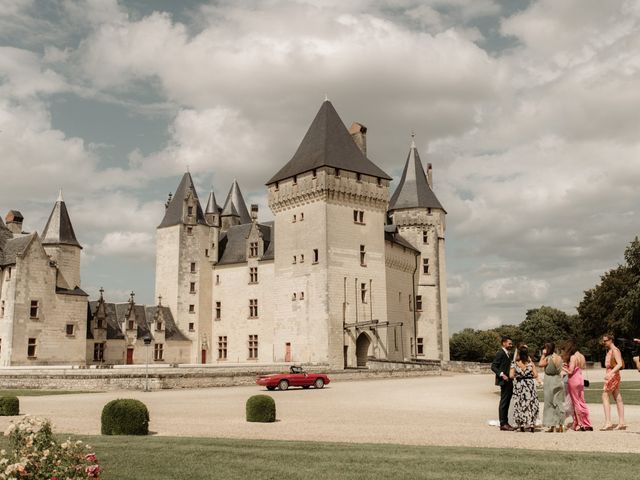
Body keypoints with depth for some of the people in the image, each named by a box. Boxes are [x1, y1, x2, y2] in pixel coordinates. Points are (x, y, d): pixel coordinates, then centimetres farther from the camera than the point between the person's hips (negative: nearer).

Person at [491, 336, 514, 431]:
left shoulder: (507, 354, 18)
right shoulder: (500, 353, -12)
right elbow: (493, 366, -17)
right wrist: (501, 374, -25)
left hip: (509, 381, 9)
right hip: (504, 381, -9)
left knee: (506, 402, 12)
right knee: (503, 402, -6)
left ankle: (505, 423, 19)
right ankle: (503, 424, -3)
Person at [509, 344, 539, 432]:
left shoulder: (515, 364, -8)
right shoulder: (531, 363, -7)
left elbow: (511, 376, -12)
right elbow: (535, 375, -8)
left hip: (518, 386, 0)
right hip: (529, 385, 0)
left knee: (519, 405, 10)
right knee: (531, 404, 9)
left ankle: (521, 425, 11)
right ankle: (531, 424, 3)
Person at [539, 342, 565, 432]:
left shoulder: (548, 358, -13)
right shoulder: (559, 358, 4)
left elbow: (540, 364, -2)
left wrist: (543, 355, 0)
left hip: (550, 382, -5)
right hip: (558, 381, 5)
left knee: (550, 403, 2)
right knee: (559, 403, 9)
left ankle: (552, 426, 2)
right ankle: (560, 425, 10)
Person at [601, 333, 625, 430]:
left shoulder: (615, 350, -10)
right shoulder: (609, 351, 18)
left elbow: (620, 364, -22)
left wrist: (610, 373, -31)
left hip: (613, 376, -10)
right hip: (611, 376, 10)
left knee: (605, 397, -14)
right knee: (618, 399, 8)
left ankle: (608, 422, -19)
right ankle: (621, 423, 9)